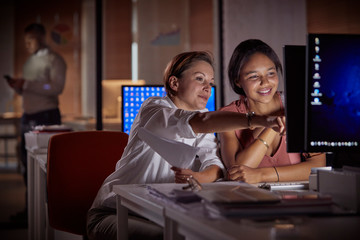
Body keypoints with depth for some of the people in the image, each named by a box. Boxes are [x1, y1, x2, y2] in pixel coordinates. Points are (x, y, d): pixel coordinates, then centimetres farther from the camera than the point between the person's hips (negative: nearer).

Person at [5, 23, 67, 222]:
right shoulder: (30, 61, 20)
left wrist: (27, 84, -21)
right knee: (28, 162, 8)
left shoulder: (53, 60, -4)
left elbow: (57, 87, -18)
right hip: (28, 116, 8)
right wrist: (17, 86, 2)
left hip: (46, 116, -8)